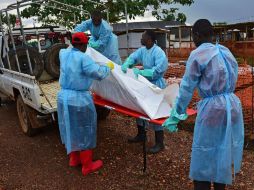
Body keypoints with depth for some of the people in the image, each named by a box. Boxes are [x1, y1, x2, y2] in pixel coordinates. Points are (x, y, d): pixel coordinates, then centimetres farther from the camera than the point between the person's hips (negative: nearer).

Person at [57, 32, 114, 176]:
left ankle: (74, 158, 39)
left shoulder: (63, 54, 4)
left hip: (64, 97, 8)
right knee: (84, 131, 7)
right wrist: (109, 67, 1)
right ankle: (87, 165, 21)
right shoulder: (83, 58, -19)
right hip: (79, 99, -8)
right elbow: (99, 74, -18)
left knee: (71, 129, 21)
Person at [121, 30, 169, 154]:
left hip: (155, 86, -9)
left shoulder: (158, 53, -21)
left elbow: (157, 71, -28)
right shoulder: (142, 50, 5)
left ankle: (159, 143, 12)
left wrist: (140, 72, -30)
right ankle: (141, 135, 38)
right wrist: (126, 65, -22)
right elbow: (133, 57, 0)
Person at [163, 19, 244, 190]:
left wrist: (175, 116, -2)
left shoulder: (198, 54, -11)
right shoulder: (226, 51, 11)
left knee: (203, 158, 7)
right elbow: (230, 81, 15)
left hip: (212, 108, -7)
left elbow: (186, 88, -10)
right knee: (223, 153, 22)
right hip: (233, 105, 8)